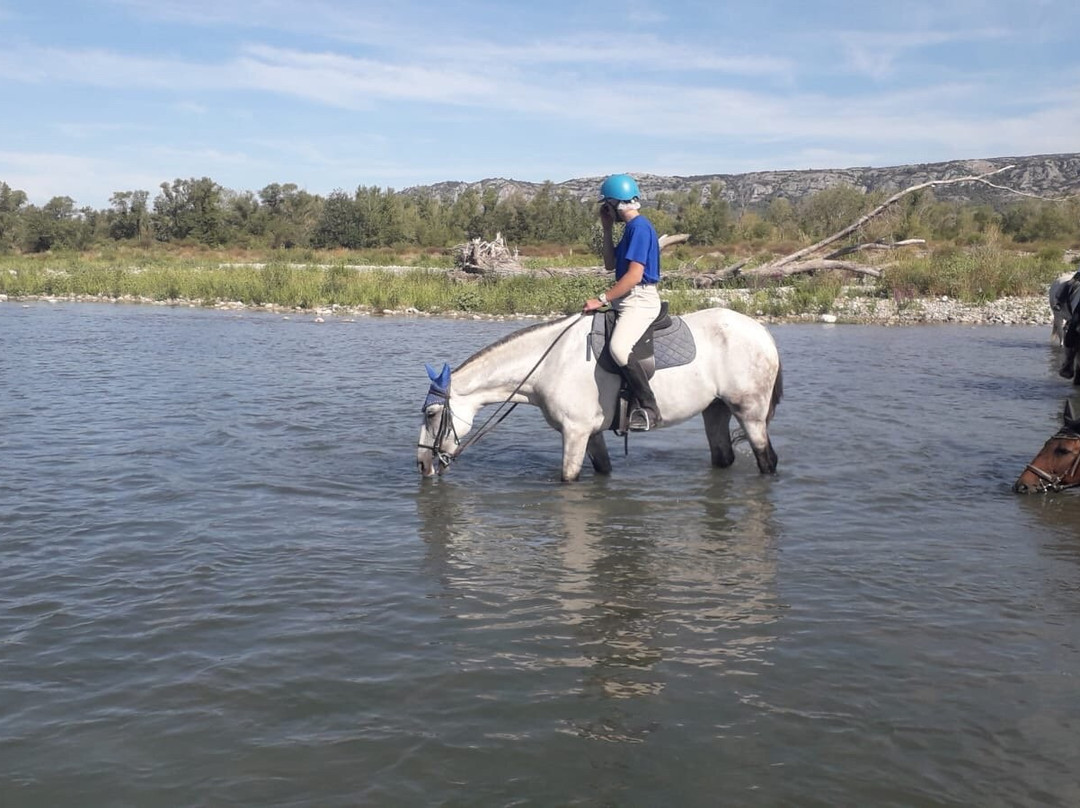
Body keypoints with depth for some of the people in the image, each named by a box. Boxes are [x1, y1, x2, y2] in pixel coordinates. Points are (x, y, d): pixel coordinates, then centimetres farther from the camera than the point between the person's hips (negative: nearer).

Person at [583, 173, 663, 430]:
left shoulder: (640, 227, -13)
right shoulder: (631, 228, 17)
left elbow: (634, 276, -21)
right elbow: (610, 264, 22)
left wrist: (602, 300, -19)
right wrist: (607, 229, 15)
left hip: (640, 300, -11)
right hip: (627, 301, 11)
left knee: (618, 347, -33)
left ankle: (649, 409, -26)